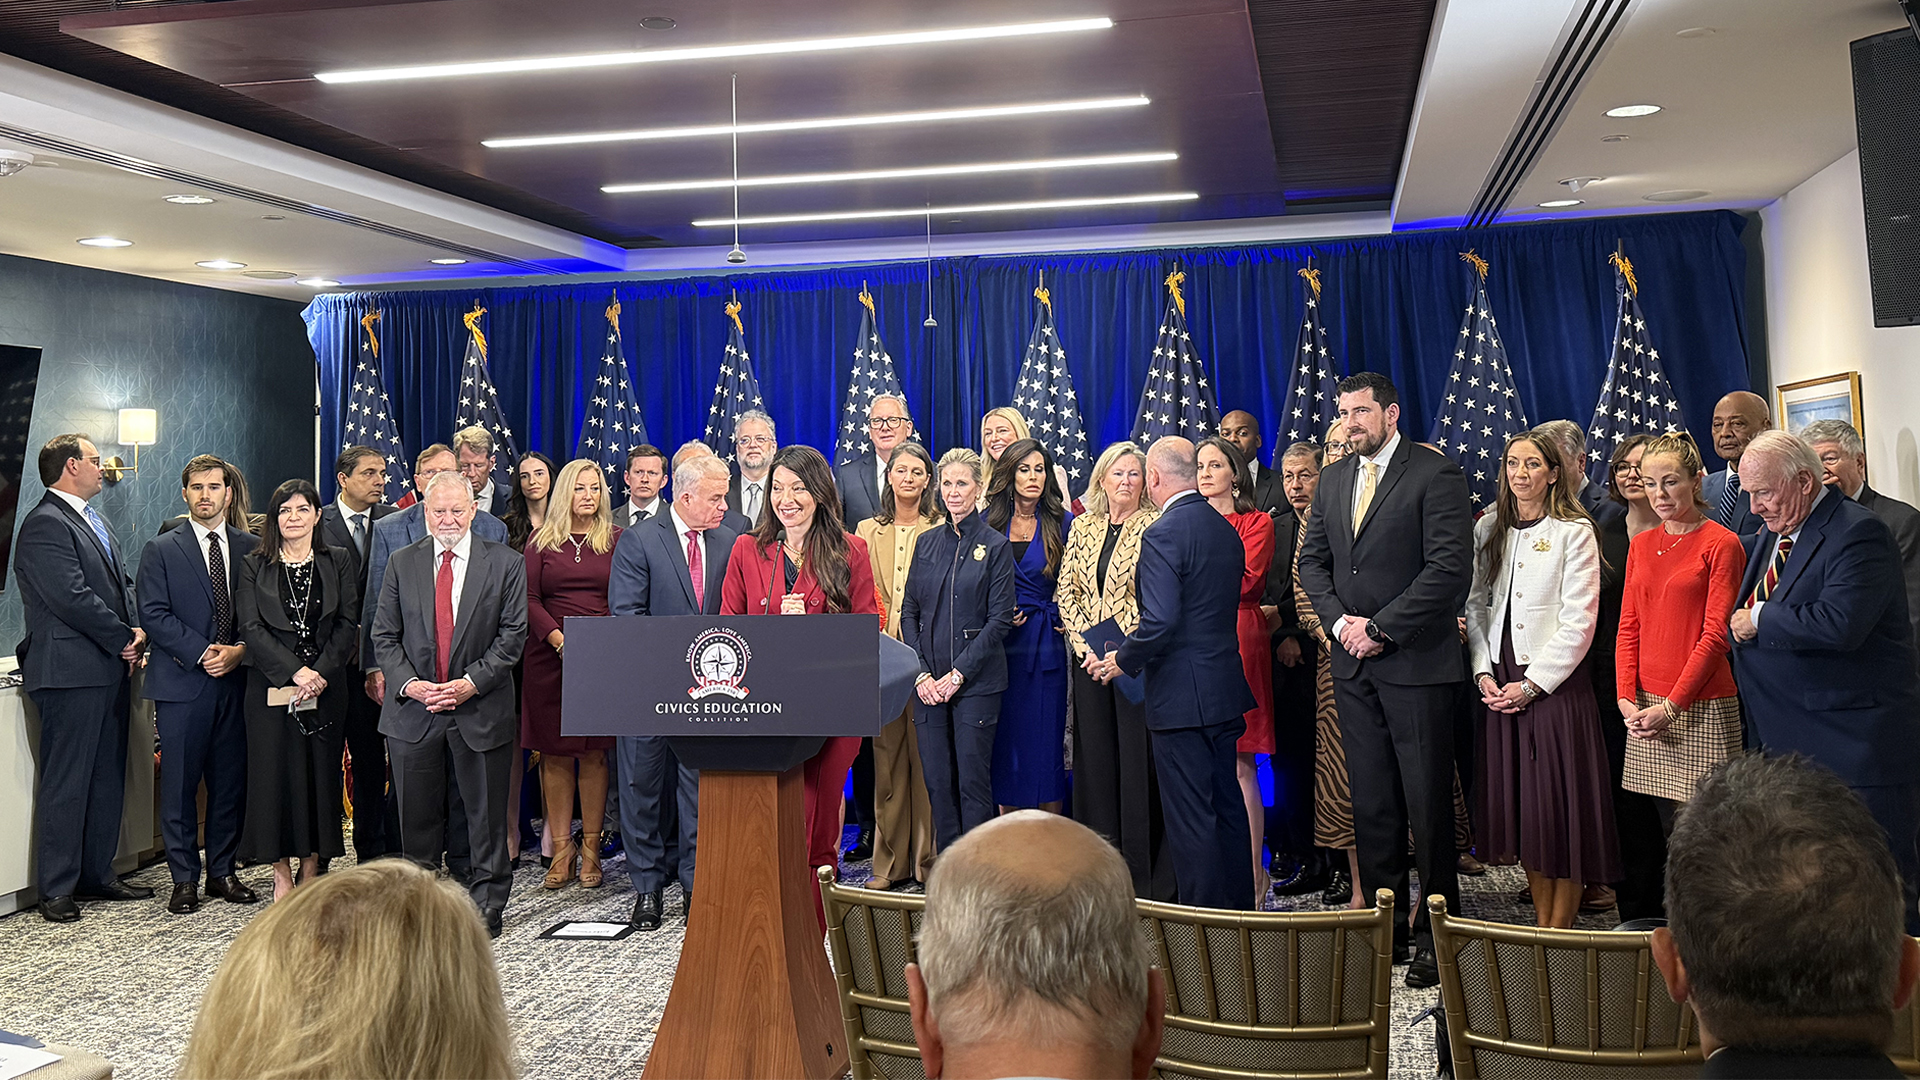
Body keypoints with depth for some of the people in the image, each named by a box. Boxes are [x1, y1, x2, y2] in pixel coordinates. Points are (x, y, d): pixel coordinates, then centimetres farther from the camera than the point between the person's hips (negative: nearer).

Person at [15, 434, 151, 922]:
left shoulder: (93, 520, 18)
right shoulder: (45, 525, -13)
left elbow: (122, 583, 18)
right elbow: (73, 597, -20)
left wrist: (135, 633, 1)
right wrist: (124, 639, -10)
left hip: (111, 669, 9)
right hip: (71, 673, -9)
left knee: (108, 777, 14)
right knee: (65, 783, -2)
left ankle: (98, 874, 24)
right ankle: (56, 889, 7)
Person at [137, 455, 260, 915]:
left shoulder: (252, 548, 10)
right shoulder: (161, 550, 4)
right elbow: (154, 615, -4)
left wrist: (239, 651, -9)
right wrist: (202, 653, -14)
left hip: (236, 682, 2)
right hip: (182, 684, -2)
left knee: (231, 782, 7)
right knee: (179, 786, 2)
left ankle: (222, 872, 19)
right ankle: (185, 879, 12)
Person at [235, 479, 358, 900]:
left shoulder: (339, 562, 8)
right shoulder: (254, 566, 6)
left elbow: (348, 625, 2)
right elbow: (251, 629, -3)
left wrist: (320, 672, -12)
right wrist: (295, 671, -14)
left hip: (327, 687, 1)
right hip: (272, 687, -1)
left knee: (321, 772, 2)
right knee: (276, 772, 0)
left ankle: (311, 869, 12)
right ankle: (282, 873, 10)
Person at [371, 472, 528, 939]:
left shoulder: (506, 563, 0)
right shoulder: (402, 563, 7)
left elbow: (512, 635, -3)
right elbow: (384, 636, 6)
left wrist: (471, 682, -13)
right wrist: (410, 684, -10)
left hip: (481, 709, -2)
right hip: (413, 708, 2)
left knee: (487, 814, 6)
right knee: (417, 817, 10)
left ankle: (487, 906, 20)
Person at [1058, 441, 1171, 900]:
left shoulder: (1155, 526, -4)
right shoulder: (1083, 527, 12)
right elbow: (1065, 590, 11)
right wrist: (1082, 641, -3)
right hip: (1089, 658, 5)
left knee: (1138, 757, -2)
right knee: (1095, 758, 9)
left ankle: (1145, 874, 7)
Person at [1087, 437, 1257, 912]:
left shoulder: (1162, 534, -17)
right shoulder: (1226, 529, 10)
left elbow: (1159, 621, -25)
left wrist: (1122, 661, -8)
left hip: (1181, 695, -9)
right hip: (1226, 692, 9)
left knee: (1190, 817, 0)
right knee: (1228, 804, 18)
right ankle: (1241, 912, 28)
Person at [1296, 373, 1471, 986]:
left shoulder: (1436, 474, -6)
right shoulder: (1333, 479, 14)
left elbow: (1450, 566, -14)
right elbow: (1312, 561, 16)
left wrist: (1381, 627, -15)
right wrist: (1339, 621, -2)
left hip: (1415, 662, -6)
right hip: (1353, 663, 6)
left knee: (1428, 803, 1)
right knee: (1370, 803, 10)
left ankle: (1436, 932, 13)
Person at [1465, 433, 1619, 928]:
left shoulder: (1574, 531, -4)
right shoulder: (1488, 529, 10)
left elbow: (1579, 621, -10)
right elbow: (1476, 604, 10)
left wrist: (1533, 683, -13)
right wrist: (1483, 673, -2)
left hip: (1555, 681, -4)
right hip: (1499, 683, 5)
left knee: (1560, 801, -1)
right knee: (1517, 801, 8)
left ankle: (1561, 928, 10)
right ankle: (1541, 923, 19)